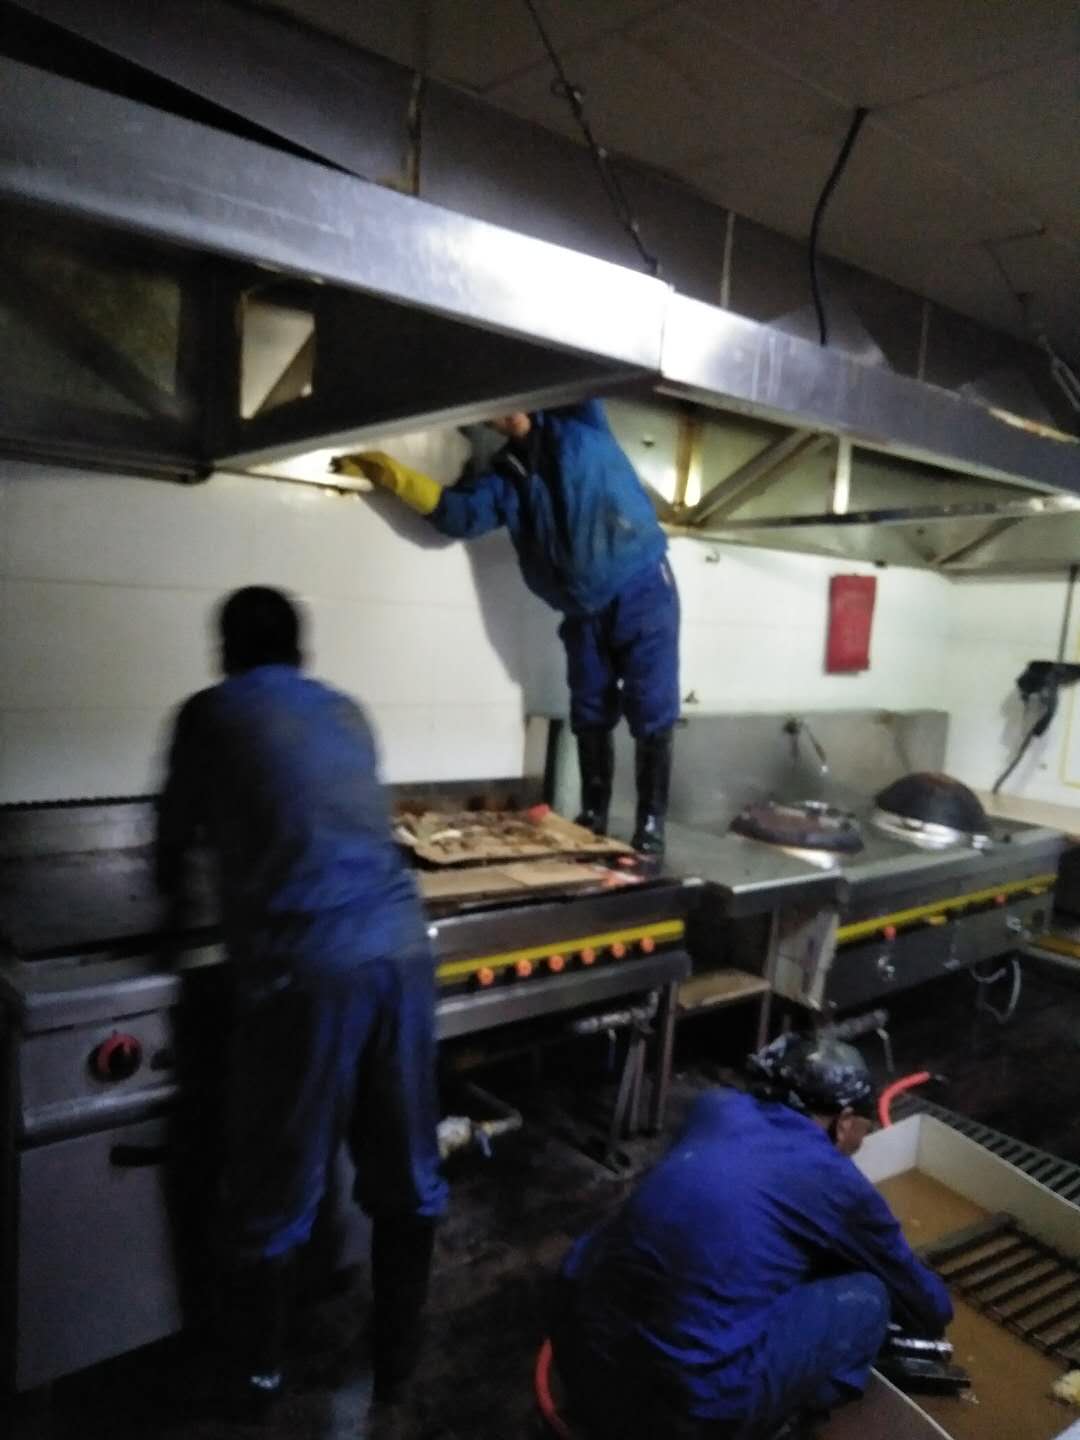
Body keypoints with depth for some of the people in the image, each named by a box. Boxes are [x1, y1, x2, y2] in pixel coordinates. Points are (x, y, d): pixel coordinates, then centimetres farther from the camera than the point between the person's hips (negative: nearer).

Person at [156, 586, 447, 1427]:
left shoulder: (211, 713, 6)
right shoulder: (347, 713, 19)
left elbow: (177, 839, 17)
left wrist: (175, 883, 40)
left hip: (304, 971, -4)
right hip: (401, 952, 5)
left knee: (273, 1190, 16)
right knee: (407, 1179, 18)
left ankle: (260, 1376, 36)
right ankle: (398, 1364, 36)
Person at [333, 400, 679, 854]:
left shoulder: (579, 423, 2)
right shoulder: (505, 475, 10)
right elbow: (457, 513, -3)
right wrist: (389, 473, -10)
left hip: (642, 590, -5)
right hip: (585, 610, 5)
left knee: (651, 715, -5)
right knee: (590, 717, 11)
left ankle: (651, 825, 3)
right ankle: (593, 817, 23)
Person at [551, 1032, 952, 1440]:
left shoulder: (718, 1107, 11)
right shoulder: (838, 1185, 0)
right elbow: (926, 1305, 21)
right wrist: (933, 1315, 43)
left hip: (581, 1352, 6)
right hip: (685, 1401, -5)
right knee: (865, 1297, 9)